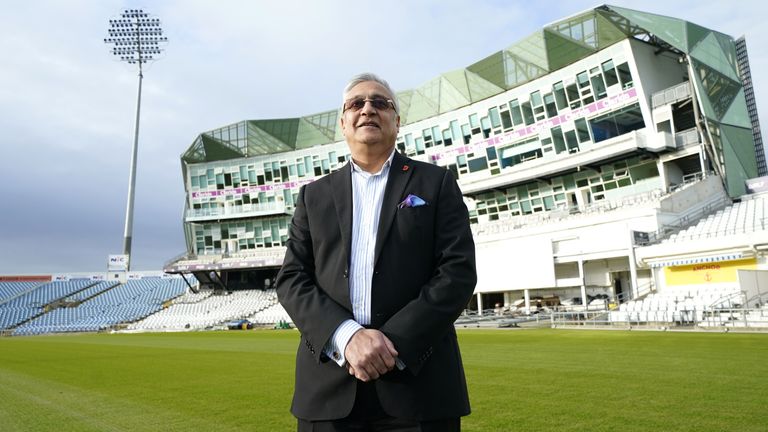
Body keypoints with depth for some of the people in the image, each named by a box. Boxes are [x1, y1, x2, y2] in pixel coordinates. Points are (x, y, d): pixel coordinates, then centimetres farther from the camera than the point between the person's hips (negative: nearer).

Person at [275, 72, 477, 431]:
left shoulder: (436, 183, 6)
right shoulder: (314, 195, 12)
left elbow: (458, 271, -4)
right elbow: (291, 279, 3)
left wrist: (395, 343, -14)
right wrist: (346, 336, -13)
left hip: (418, 380, -1)